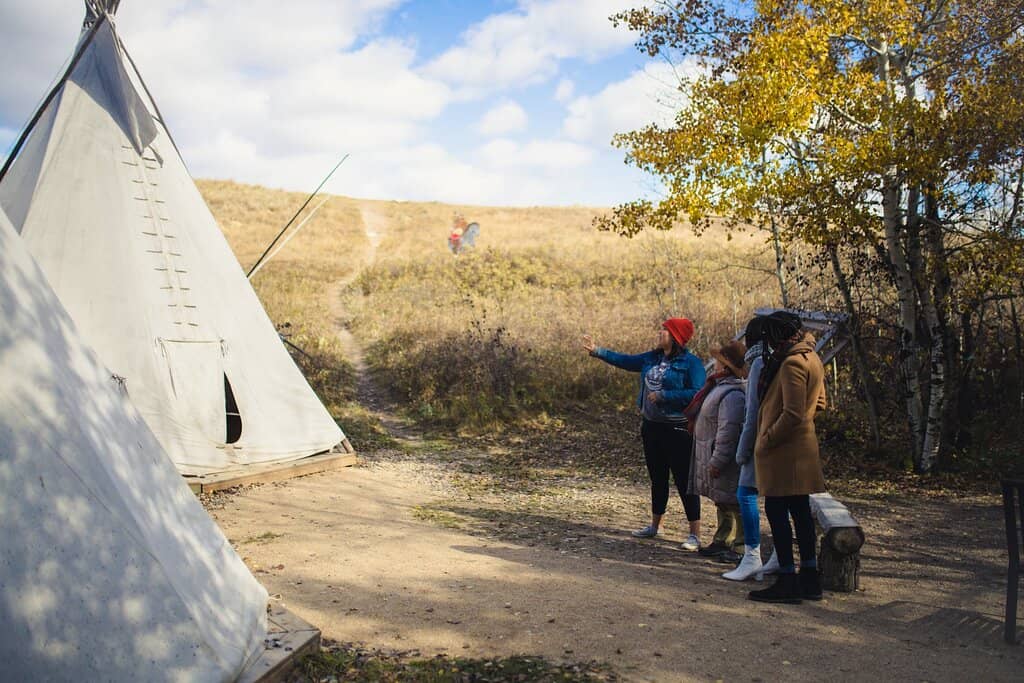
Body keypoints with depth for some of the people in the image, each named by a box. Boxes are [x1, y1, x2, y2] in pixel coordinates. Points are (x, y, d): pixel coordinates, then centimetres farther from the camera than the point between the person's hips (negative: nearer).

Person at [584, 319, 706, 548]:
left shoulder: (691, 363, -13)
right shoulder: (652, 358, 9)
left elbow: (697, 393, -21)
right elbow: (625, 361, 15)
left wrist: (663, 396, -20)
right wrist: (597, 351, 10)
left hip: (677, 430, -7)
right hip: (652, 426, 7)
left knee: (684, 481, -2)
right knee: (657, 479, 19)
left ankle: (695, 535, 6)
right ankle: (655, 525, 33)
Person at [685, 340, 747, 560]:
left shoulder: (733, 394, -24)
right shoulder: (720, 386, 10)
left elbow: (728, 432, -27)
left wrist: (717, 461, -24)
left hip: (726, 463, -11)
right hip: (713, 457, 11)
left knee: (732, 505, -4)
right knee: (723, 504, 19)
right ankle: (722, 542, 31)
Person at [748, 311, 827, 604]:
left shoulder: (792, 363, -19)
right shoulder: (811, 357, 12)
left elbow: (793, 414, -23)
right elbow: (819, 403, 21)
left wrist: (766, 440, -15)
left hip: (784, 450, -10)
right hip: (803, 447, 10)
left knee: (776, 512, -2)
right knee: (800, 511, 14)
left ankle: (787, 582, 3)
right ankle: (809, 579, 22)